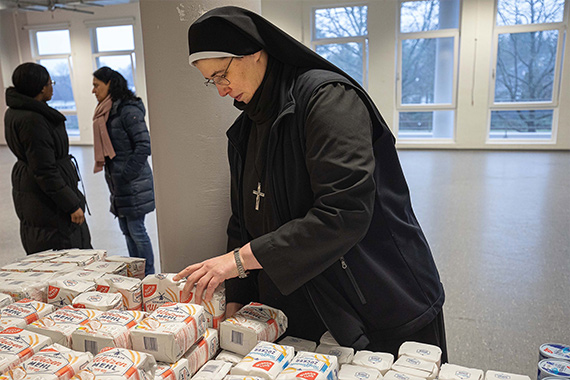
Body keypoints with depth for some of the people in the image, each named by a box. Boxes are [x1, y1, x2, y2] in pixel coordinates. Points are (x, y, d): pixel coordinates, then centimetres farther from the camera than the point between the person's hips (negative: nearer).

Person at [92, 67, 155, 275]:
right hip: (118, 183, 9)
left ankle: (148, 277, 10)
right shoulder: (107, 112, 14)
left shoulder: (128, 110, -14)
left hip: (133, 182, -9)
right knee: (126, 229, 14)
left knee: (136, 230, -3)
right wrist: (114, 178, 13)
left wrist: (126, 175, -17)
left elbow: (144, 146, -18)